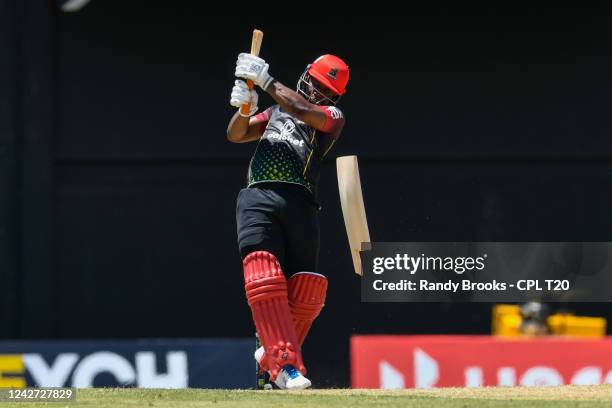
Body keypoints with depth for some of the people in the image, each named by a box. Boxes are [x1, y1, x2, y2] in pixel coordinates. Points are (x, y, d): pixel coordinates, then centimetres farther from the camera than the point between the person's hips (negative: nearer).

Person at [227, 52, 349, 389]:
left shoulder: (333, 118, 16)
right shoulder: (275, 112, 26)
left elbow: (304, 111, -5)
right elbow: (236, 134, 18)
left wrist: (266, 81, -7)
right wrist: (244, 107, -2)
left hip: (299, 204, 0)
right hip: (257, 200, 0)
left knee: (303, 293, -5)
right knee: (264, 282, -19)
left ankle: (271, 353, 19)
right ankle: (284, 364, -24)